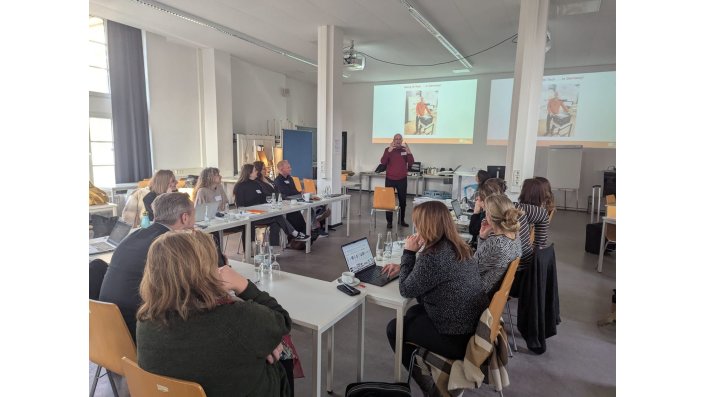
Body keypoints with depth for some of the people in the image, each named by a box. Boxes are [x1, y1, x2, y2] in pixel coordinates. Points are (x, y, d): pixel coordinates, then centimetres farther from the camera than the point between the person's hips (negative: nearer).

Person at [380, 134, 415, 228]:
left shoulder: (405, 149, 3)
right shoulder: (388, 149, -2)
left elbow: (411, 163, -6)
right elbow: (383, 162, -16)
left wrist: (409, 152, -20)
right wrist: (389, 150, -26)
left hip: (402, 180, 2)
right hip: (390, 179, -2)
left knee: (403, 200, 8)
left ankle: (401, 220, 22)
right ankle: (389, 221, 7)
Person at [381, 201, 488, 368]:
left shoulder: (434, 255, -27)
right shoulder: (455, 246, 2)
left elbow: (406, 290, -14)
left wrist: (408, 253, -8)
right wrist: (401, 267, 11)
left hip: (458, 337, -9)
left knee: (394, 328, 9)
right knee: (414, 312, 26)